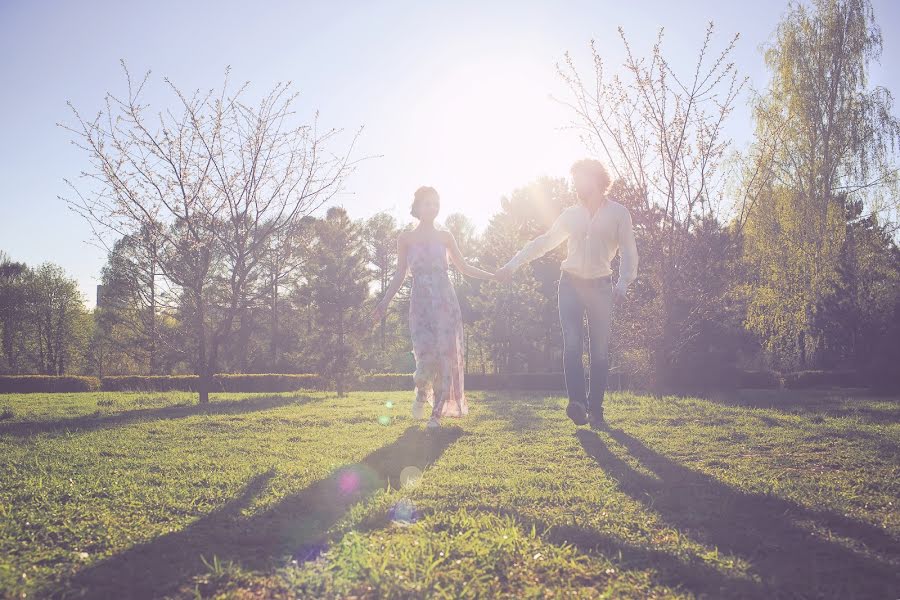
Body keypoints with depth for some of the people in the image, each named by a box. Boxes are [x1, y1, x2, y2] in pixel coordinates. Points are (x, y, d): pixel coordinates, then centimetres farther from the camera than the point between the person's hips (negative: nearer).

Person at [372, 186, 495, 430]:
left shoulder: (445, 237, 12)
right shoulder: (406, 239, 8)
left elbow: (464, 267, 18)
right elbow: (400, 275, 10)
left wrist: (493, 276, 9)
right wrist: (384, 303, 4)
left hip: (446, 302, 2)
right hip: (421, 304, -2)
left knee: (446, 355, -6)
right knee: (426, 355, -15)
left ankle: (437, 413, 2)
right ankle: (422, 393, 19)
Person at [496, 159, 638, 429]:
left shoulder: (618, 213, 3)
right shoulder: (571, 214, 13)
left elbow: (629, 252, -1)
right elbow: (544, 242, 17)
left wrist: (622, 285, -17)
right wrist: (512, 265, 12)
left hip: (600, 286, -2)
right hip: (571, 284, 2)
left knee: (600, 351, 0)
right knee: (572, 345, -15)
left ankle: (595, 409, 7)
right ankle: (577, 402, -22)